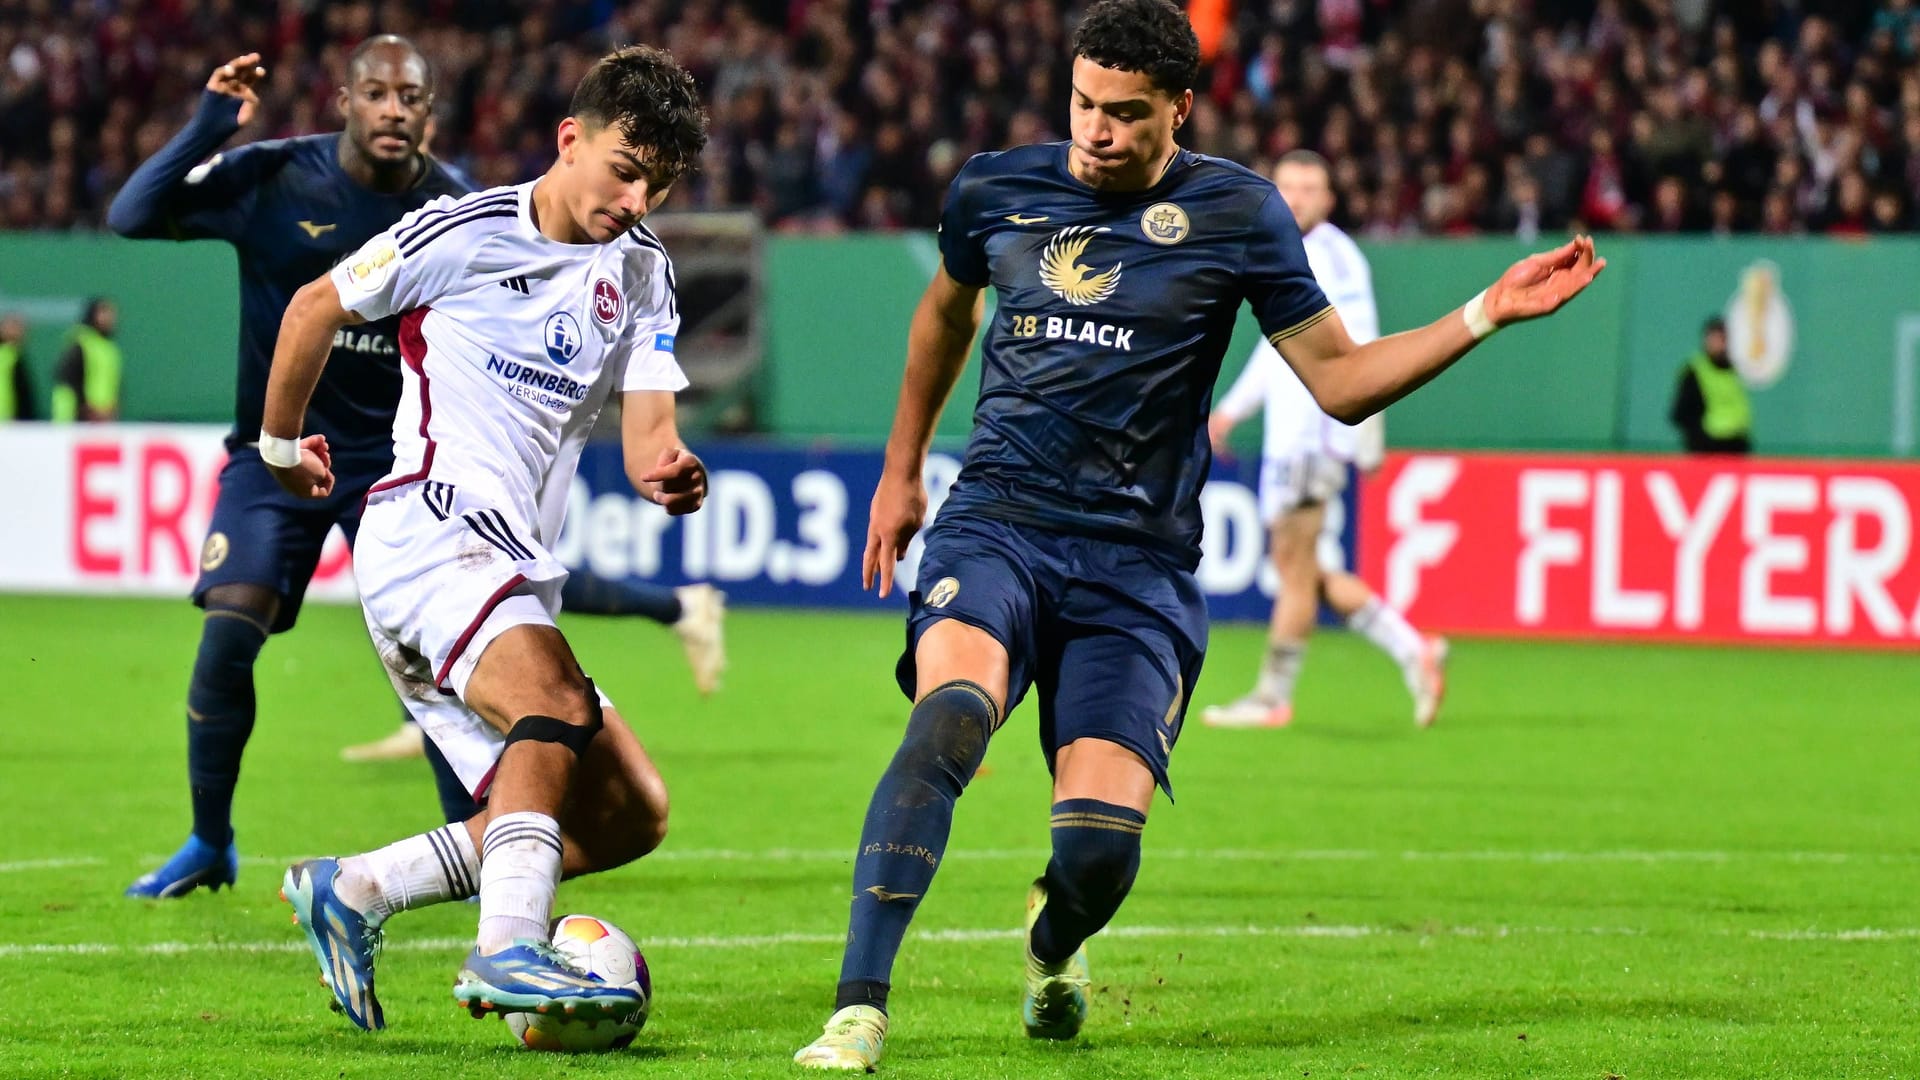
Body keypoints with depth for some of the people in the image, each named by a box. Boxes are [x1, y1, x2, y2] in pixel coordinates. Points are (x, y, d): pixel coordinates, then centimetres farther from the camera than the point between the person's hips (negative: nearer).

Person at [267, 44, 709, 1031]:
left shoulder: (641, 276, 12)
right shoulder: (464, 234, -5)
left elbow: (646, 436, 3)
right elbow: (317, 307, 9)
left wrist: (671, 473, -21)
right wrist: (280, 444, 19)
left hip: (518, 577, 8)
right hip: (429, 535, -8)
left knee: (628, 815, 3)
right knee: (560, 703, -33)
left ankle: (352, 892, 8)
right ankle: (508, 950, -46)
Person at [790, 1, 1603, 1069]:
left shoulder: (1235, 213, 1)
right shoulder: (997, 189, 6)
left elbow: (1341, 379, 3)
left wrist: (1485, 315, -8)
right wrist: (902, 469, 32)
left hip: (1139, 560, -1)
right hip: (996, 520, 1)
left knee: (1102, 846, -12)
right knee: (952, 709, -32)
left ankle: (1054, 942, 28)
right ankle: (860, 1009, -33)